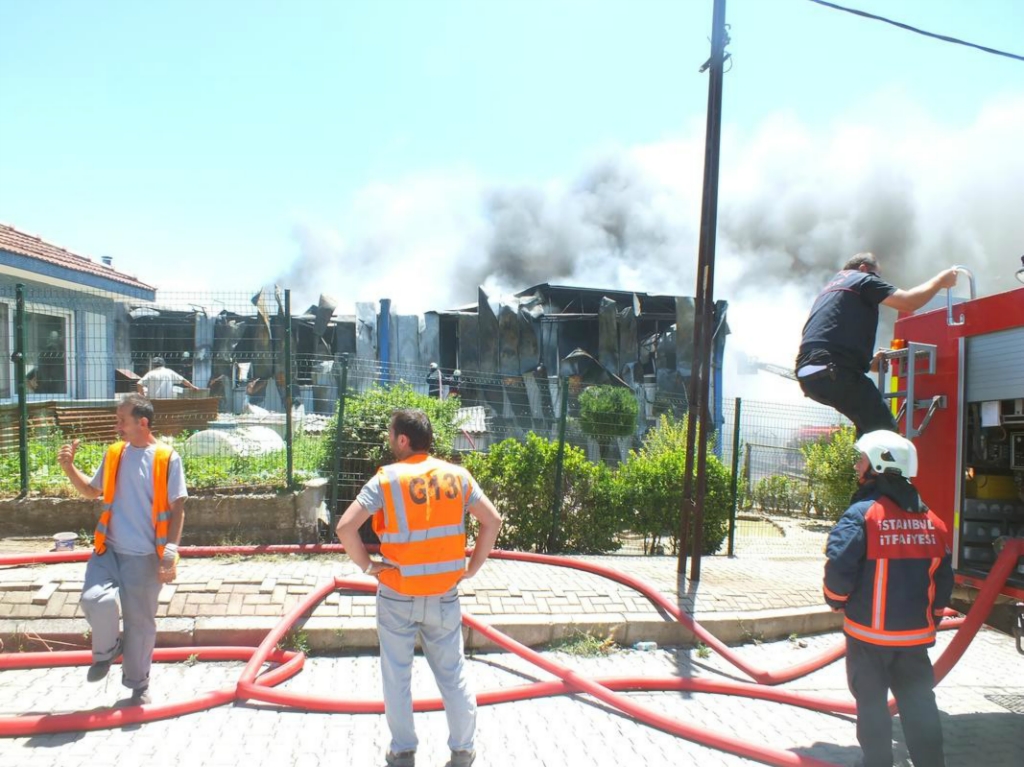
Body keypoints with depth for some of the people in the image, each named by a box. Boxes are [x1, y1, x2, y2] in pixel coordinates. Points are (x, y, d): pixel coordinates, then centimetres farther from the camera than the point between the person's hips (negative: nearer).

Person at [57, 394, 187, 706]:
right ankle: (106, 651, 11)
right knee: (95, 600, -21)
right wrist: (70, 468, 4)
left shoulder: (167, 458, -9)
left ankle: (138, 685, 29)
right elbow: (92, 490, 21)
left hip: (144, 557, -3)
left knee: (140, 621, 7)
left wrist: (170, 555, -12)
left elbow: (177, 508, -8)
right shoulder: (114, 453, 5)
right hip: (109, 549, 3)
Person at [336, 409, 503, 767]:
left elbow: (345, 527, -20)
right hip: (444, 596, 3)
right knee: (453, 674, 15)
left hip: (397, 596, -2)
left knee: (397, 675, 15)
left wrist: (366, 565, -7)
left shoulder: (386, 479, -13)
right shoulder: (457, 475, -3)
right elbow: (493, 520, -2)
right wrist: (472, 567, 4)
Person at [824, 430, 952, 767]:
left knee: (871, 700, 9)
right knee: (919, 701, 14)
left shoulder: (862, 514, -17)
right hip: (916, 634, 5)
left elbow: (839, 568, -22)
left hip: (869, 632, -5)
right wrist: (931, 617, 22)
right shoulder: (931, 520, 3)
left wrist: (837, 601, -2)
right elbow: (943, 578, 10)